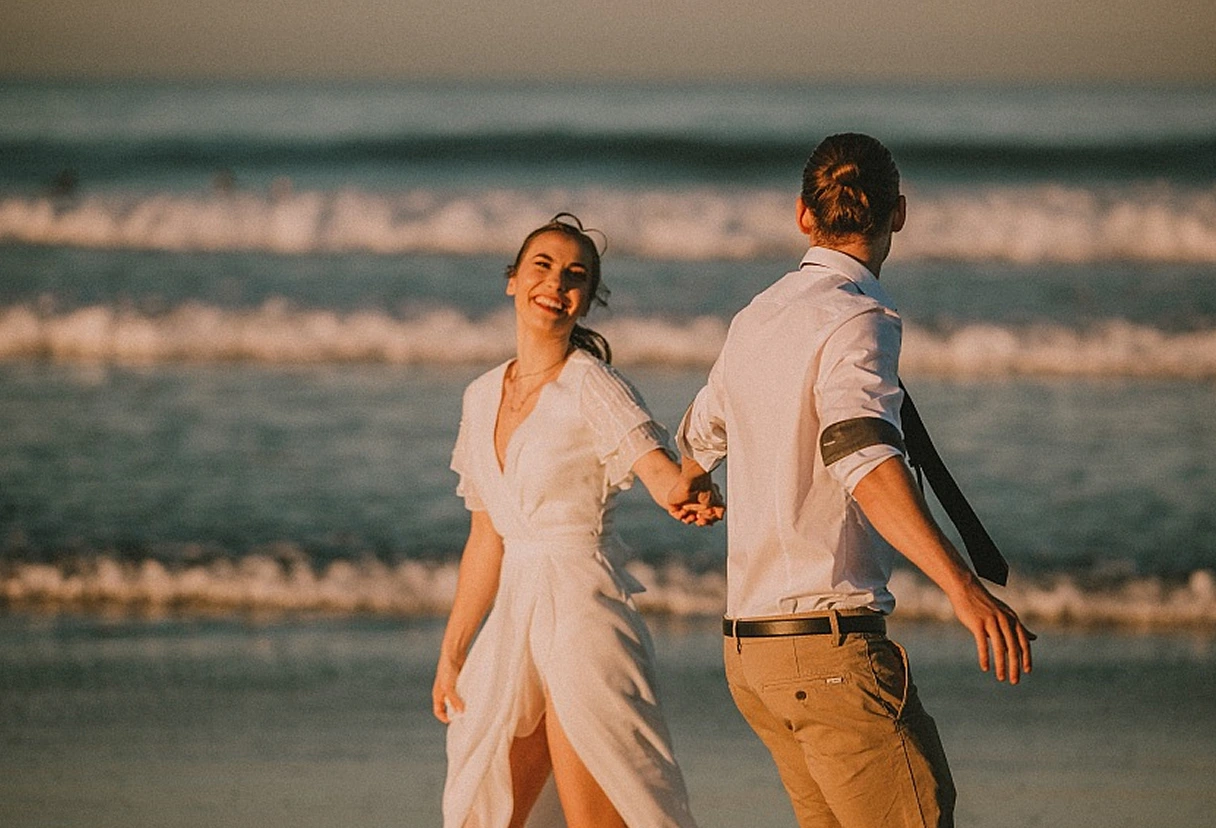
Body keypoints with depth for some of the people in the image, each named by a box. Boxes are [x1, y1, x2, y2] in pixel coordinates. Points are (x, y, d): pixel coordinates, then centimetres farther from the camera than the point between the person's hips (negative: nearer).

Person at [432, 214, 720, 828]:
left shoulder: (592, 387, -7)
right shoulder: (483, 397, 13)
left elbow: (655, 465, -23)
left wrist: (692, 499, -46)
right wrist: (451, 651, 19)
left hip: (585, 610, -7)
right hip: (515, 616, 7)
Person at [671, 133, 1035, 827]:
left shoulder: (756, 320, 14)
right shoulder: (857, 317, -11)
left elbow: (702, 434, 34)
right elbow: (862, 456, -29)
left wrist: (689, 486, 60)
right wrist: (962, 586, -40)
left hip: (750, 644, 9)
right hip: (831, 642, -9)